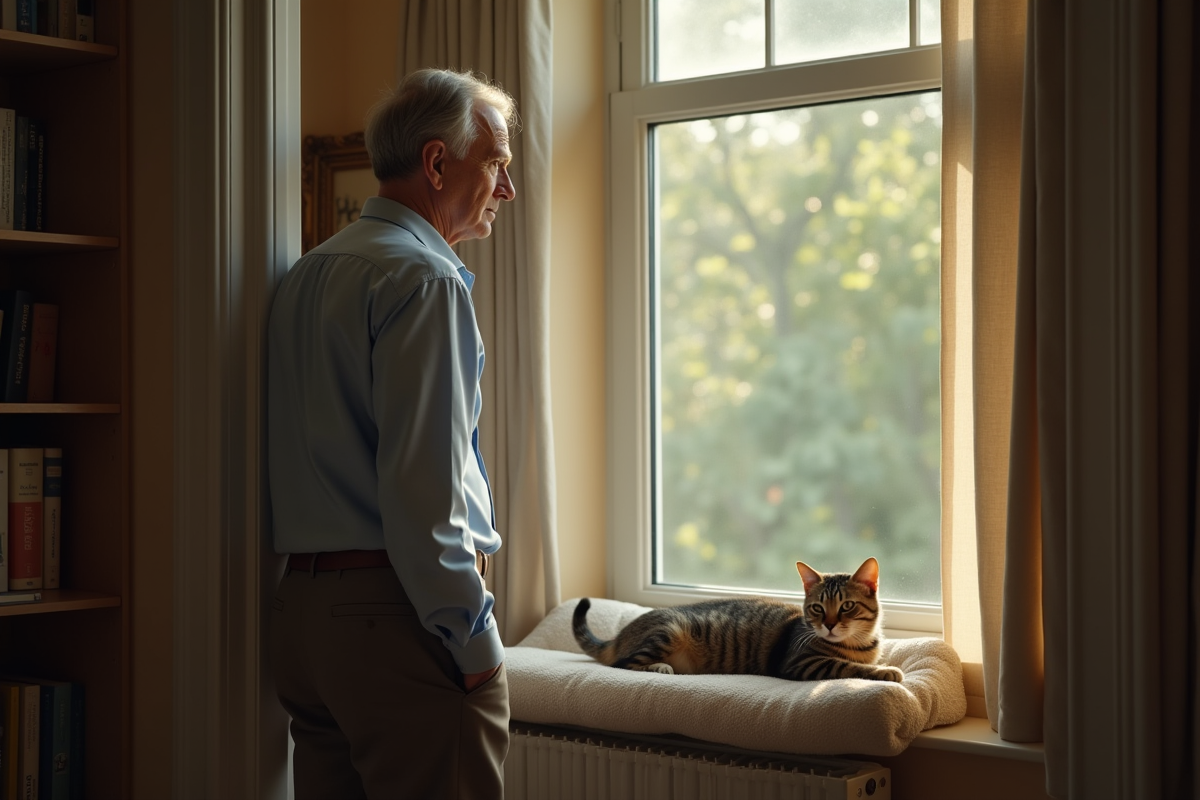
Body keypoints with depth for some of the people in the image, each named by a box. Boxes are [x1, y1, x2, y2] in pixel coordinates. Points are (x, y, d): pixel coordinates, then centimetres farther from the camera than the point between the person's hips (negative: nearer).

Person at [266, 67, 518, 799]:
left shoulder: (309, 274, 16)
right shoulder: (424, 280, -12)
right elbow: (422, 487, -20)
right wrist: (477, 645, -14)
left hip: (302, 606, 9)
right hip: (398, 617, -9)